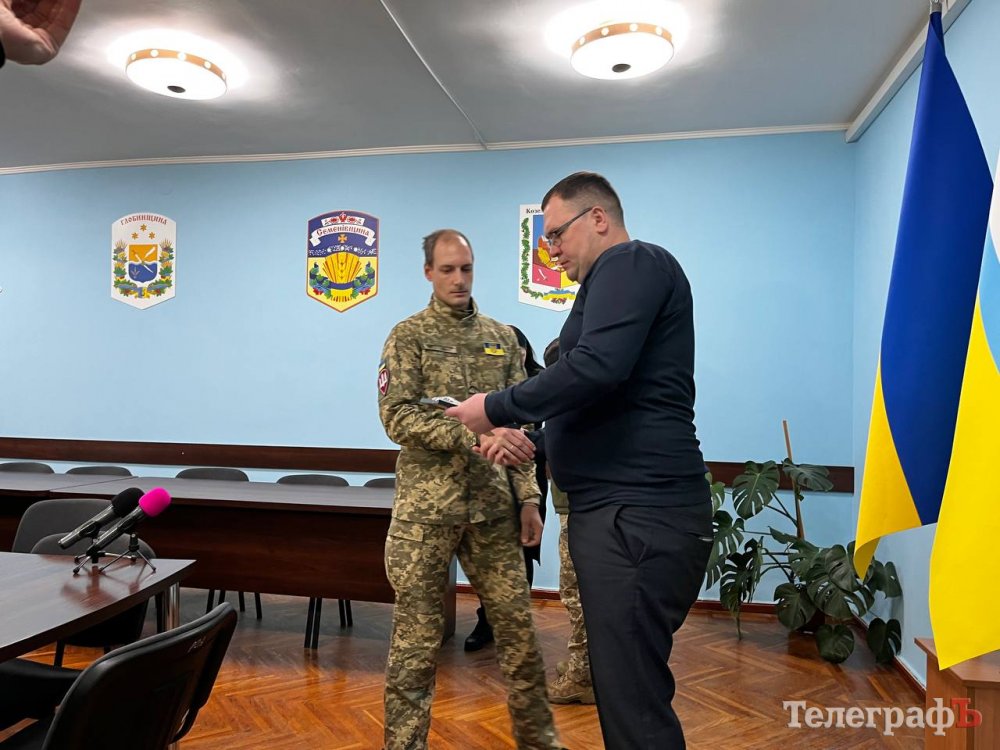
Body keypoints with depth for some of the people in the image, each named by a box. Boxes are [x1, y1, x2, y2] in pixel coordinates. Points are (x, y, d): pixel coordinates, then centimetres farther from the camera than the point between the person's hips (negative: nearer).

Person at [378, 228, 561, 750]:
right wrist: (475, 436, -25)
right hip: (426, 507, -4)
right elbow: (398, 417, -13)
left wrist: (528, 497, 5)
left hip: (492, 506, 4)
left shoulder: (502, 337, 11)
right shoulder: (408, 336, -2)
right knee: (417, 635, 5)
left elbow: (518, 424, 12)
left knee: (518, 624, 11)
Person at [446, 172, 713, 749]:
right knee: (625, 685, 18)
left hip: (638, 511, -11)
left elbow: (597, 368, -23)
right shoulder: (617, 278, 24)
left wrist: (496, 409, -12)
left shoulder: (632, 262, -8)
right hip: (624, 506, 11)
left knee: (634, 701, -4)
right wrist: (516, 430, 18)